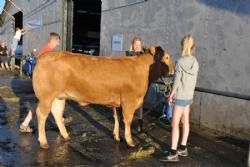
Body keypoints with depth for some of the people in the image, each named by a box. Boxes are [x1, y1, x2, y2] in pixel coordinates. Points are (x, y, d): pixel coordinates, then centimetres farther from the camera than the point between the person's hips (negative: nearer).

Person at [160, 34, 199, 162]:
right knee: (185, 122, 16)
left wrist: (171, 96, -4)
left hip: (180, 97, -7)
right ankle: (183, 148, 27)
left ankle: (173, 153, 0)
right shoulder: (195, 62, 2)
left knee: (175, 123, -2)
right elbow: (194, 81, 9)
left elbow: (176, 82, -14)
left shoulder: (180, 62, -16)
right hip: (189, 96, 7)